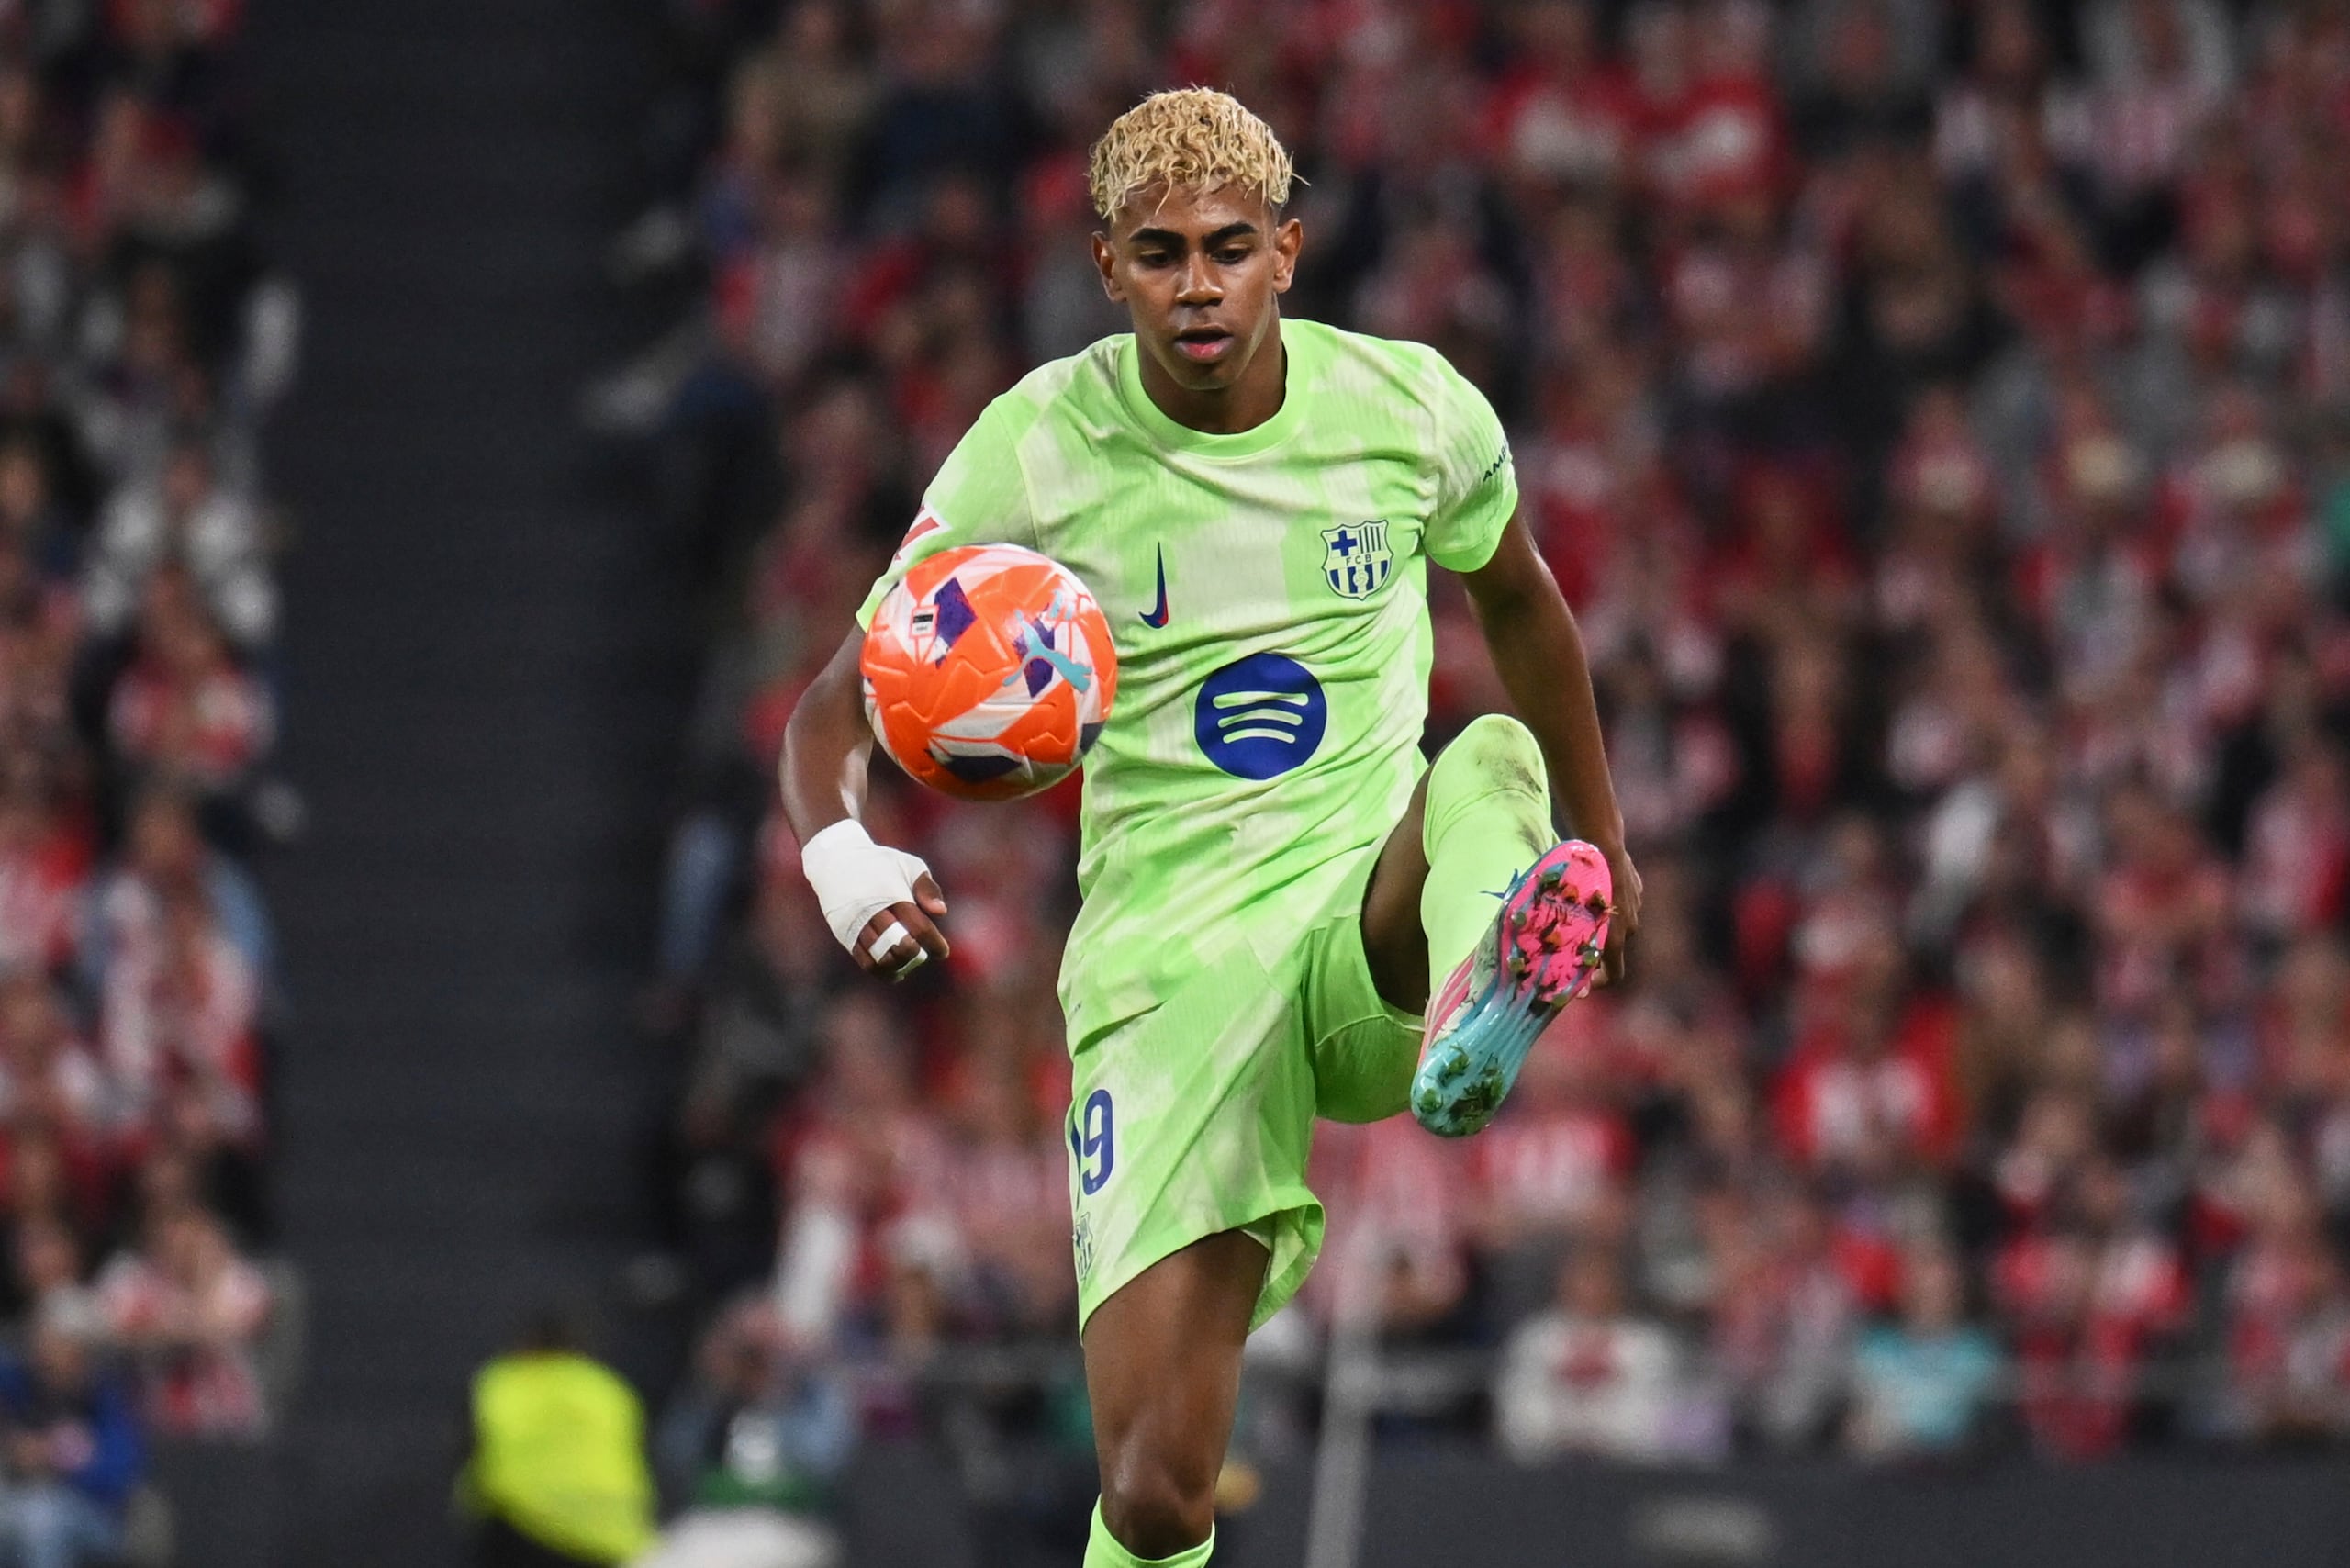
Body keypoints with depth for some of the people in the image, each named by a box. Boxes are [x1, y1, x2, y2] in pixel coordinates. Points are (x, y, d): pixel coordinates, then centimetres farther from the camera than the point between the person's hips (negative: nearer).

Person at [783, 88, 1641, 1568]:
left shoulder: (1412, 407, 1)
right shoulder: (1037, 453, -4)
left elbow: (1521, 604, 22)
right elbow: (838, 707, -1)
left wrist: (1600, 835, 30)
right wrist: (841, 856, -23)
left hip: (1373, 901, 1)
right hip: (1168, 959, -1)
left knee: (1492, 766, -36)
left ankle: (1476, 1016, -67)